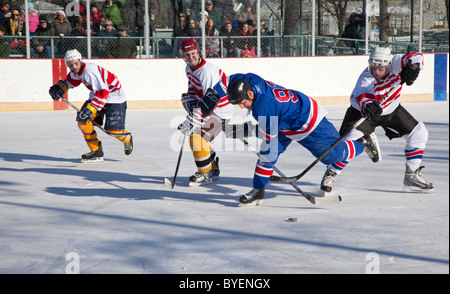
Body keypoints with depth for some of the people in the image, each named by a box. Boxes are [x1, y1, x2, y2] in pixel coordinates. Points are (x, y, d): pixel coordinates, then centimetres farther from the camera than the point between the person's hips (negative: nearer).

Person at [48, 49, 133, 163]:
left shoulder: (90, 70, -31)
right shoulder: (76, 72, -2)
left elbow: (102, 92, -36)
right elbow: (69, 82, 21)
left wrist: (90, 110, -41)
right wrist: (59, 87, 0)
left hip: (114, 95, -9)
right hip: (97, 95, 9)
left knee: (113, 129, -17)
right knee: (82, 120, -6)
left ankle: (127, 140, 18)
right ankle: (96, 151, 3)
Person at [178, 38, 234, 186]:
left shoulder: (208, 72, -29)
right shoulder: (189, 68, 1)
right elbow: (192, 89, 18)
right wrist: (190, 101, -3)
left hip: (220, 111, -10)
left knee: (197, 137, -19)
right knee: (195, 136, 16)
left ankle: (205, 174, -5)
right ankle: (213, 169, 30)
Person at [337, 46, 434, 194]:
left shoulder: (394, 63, -24)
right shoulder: (365, 79, -34)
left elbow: (416, 57, -31)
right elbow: (363, 96, -52)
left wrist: (412, 66, -54)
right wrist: (367, 106, -75)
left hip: (391, 110, 5)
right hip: (362, 110, -5)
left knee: (419, 133, 1)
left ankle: (412, 176, 12)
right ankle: (331, 173, -2)